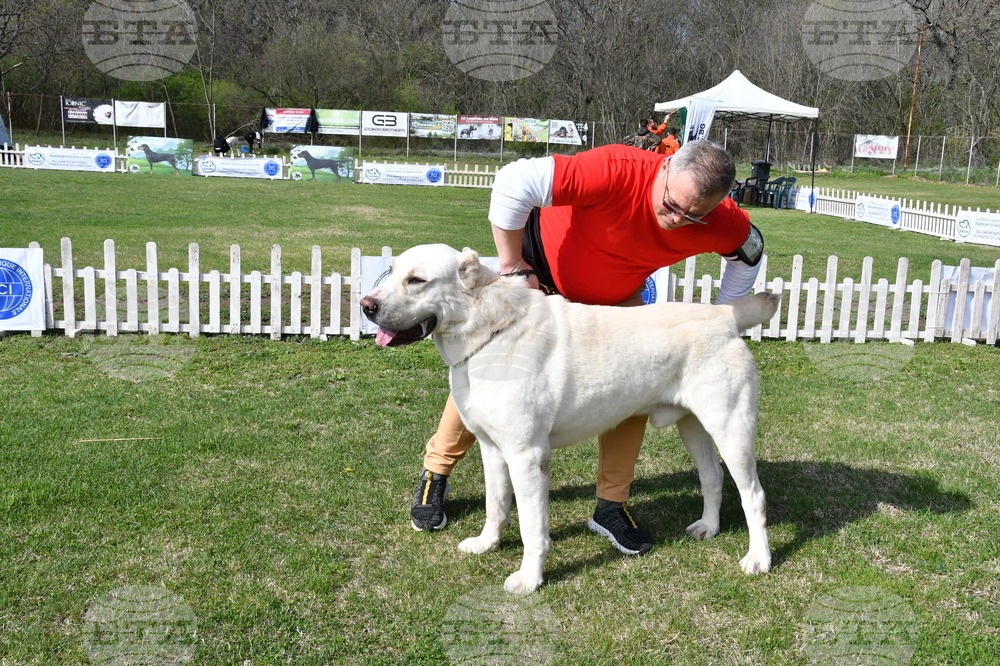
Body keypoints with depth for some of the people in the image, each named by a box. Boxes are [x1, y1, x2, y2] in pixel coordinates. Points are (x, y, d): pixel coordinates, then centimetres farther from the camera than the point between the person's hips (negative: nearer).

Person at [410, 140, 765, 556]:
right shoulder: (617, 172, -42)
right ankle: (435, 475, 18)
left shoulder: (721, 222, -25)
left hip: (615, 295, 4)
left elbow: (749, 251, 1)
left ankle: (612, 506, 8)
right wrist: (511, 265, -34)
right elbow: (513, 183, -45)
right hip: (541, 267, -3)